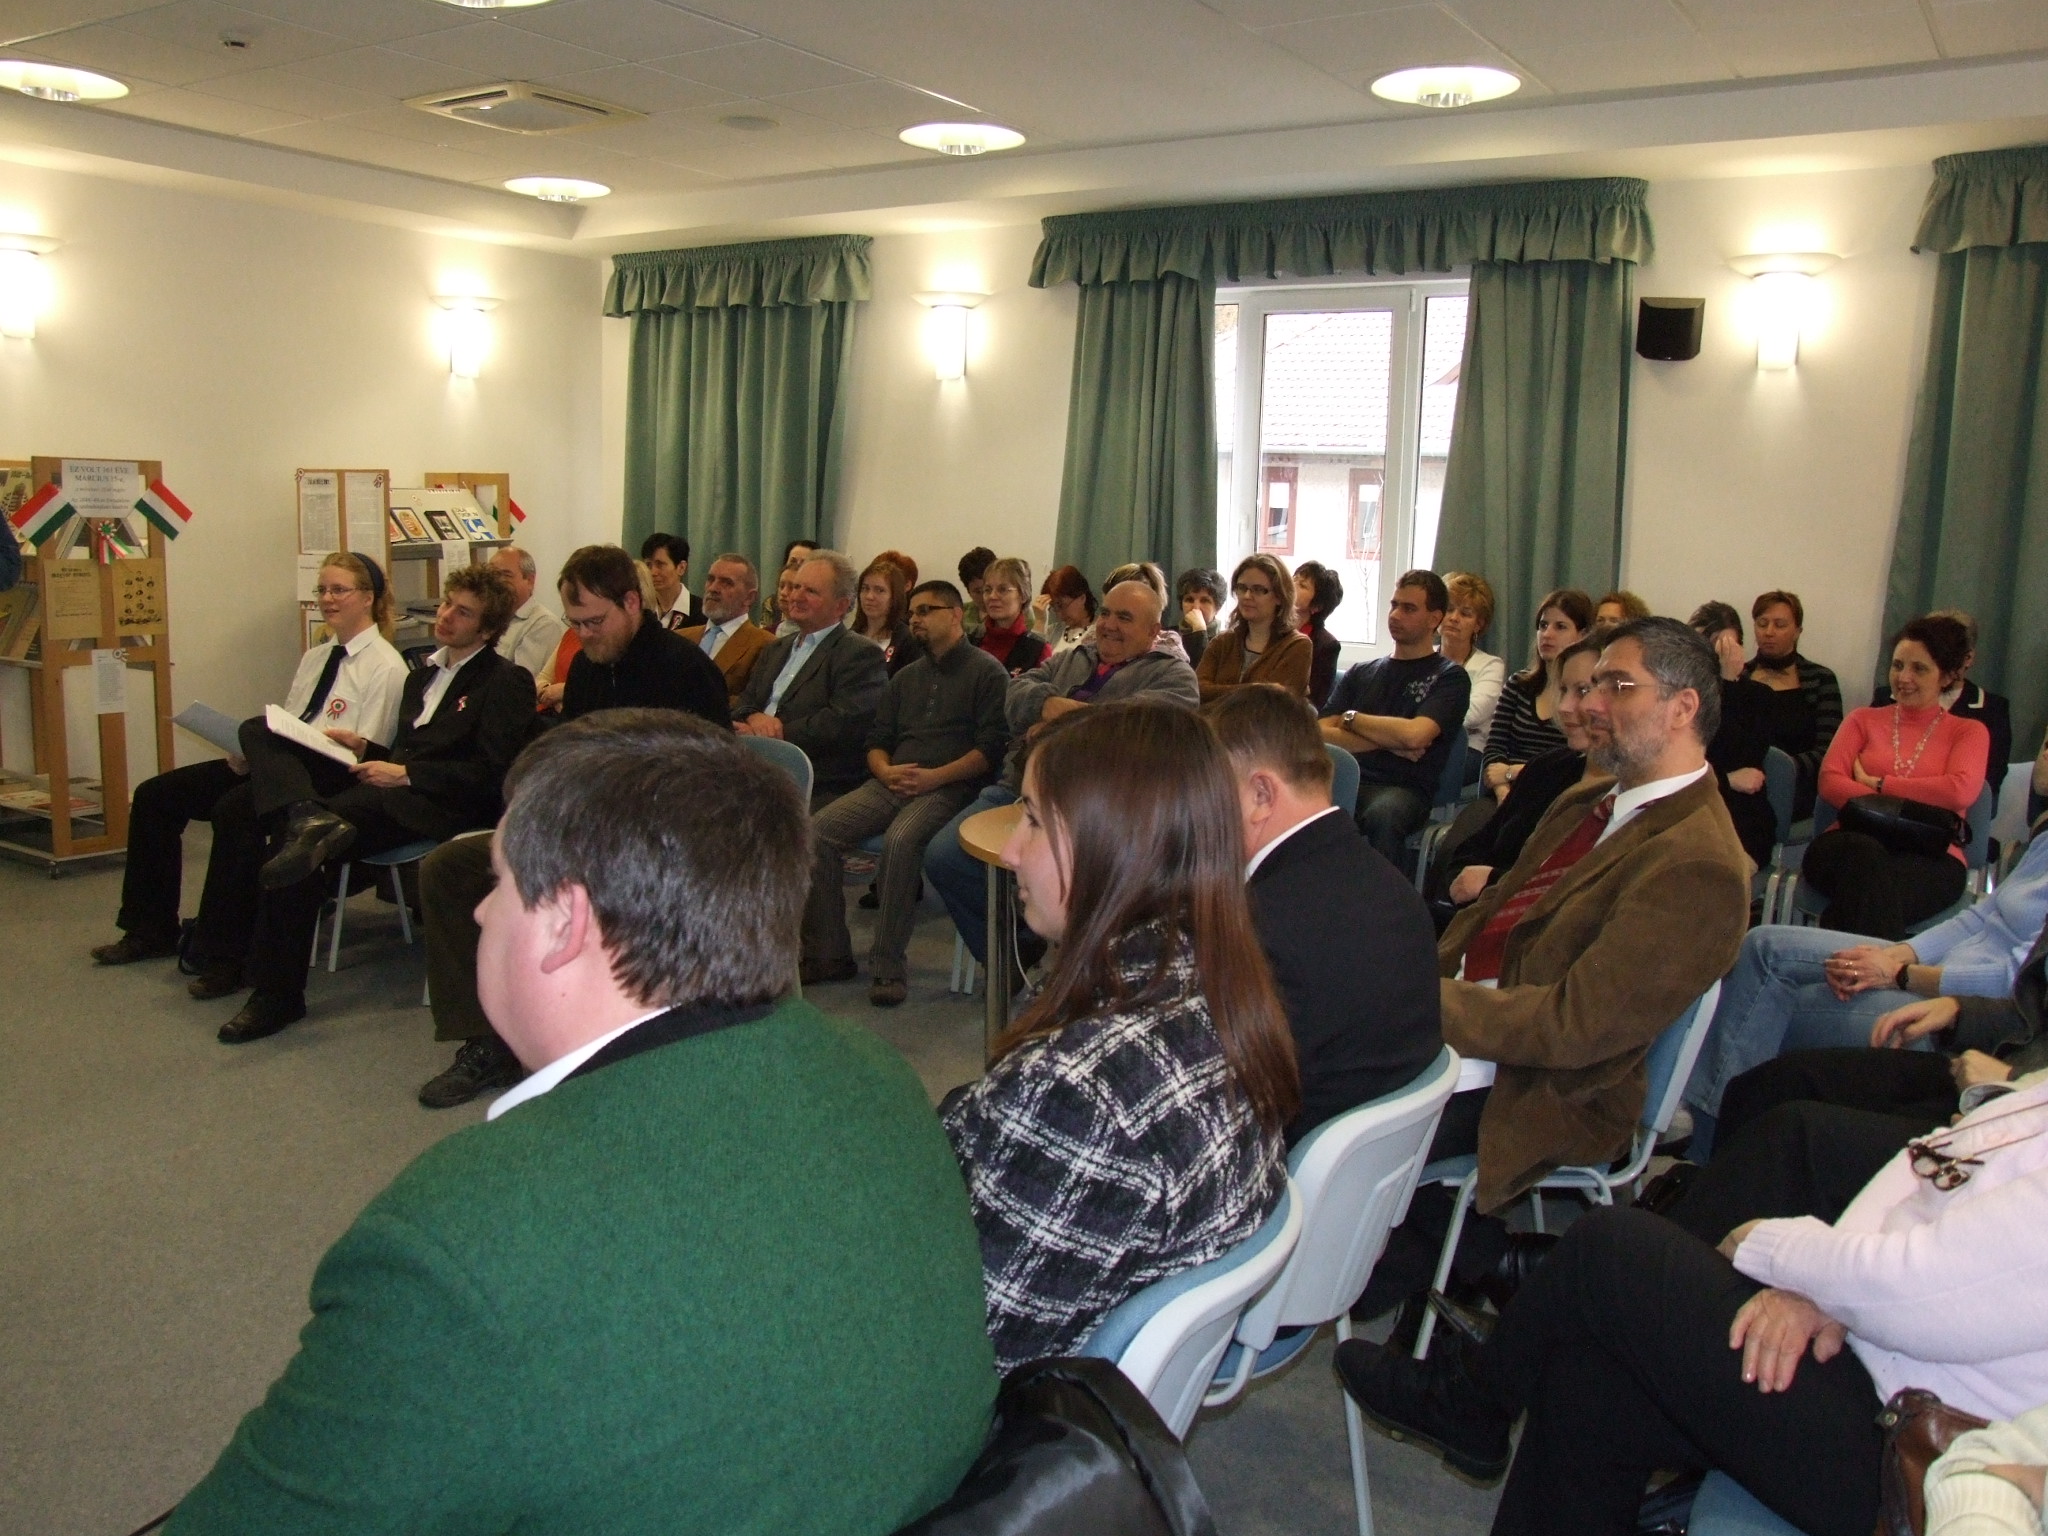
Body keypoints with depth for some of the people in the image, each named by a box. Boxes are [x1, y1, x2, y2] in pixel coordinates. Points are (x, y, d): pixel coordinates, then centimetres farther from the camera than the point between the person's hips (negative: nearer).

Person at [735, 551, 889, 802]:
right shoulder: (776, 649, 25)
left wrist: (779, 732, -12)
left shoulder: (861, 655, -1)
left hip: (818, 788, -7)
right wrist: (754, 717, -6)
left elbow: (844, 723, -14)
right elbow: (744, 703, 18)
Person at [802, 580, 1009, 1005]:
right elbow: (876, 741, 23)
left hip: (949, 788, -6)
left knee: (900, 840, -36)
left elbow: (991, 748, -6)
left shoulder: (987, 672, 5)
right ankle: (828, 954, -10)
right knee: (819, 831, -17)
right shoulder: (906, 677, 26)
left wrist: (935, 776, -16)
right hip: (891, 784, 6)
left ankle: (887, 966, -26)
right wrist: (885, 770, -1)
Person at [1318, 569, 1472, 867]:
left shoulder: (1449, 677, 11)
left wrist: (1352, 718, 7)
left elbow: (1414, 734, -8)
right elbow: (1321, 735, 10)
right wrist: (1390, 742, -1)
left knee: (1382, 814, -40)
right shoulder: (1361, 674, 24)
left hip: (1403, 789, -3)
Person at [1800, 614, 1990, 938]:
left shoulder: (1969, 731, 21)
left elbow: (1961, 791, -2)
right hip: (1854, 843, 2)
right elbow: (1829, 781, 7)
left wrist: (1876, 783, 0)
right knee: (1866, 854, -40)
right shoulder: (1864, 720, 25)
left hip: (1930, 857, -1)